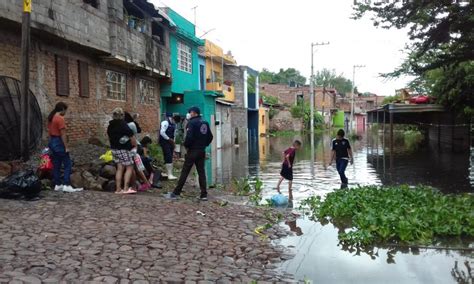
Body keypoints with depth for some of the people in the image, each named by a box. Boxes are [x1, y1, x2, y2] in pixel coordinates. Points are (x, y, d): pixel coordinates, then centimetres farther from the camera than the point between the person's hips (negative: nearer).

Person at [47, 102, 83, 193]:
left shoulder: (51, 117, 12)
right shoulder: (60, 118, -16)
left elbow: (49, 132, 17)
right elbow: (63, 134, -18)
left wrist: (52, 141, 22)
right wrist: (66, 147, -17)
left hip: (52, 142, 9)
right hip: (59, 143, -9)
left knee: (56, 165, 12)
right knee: (68, 165, -5)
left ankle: (57, 185, 16)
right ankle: (66, 185, -9)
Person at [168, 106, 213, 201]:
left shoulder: (192, 122, -11)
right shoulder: (205, 123, 11)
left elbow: (189, 136, -20)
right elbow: (210, 137, 13)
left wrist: (186, 146, -5)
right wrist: (204, 145, 15)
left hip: (192, 151, -6)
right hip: (202, 151, 6)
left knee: (185, 172, -2)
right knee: (201, 172, 8)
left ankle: (176, 193, 3)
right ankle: (204, 194, 7)